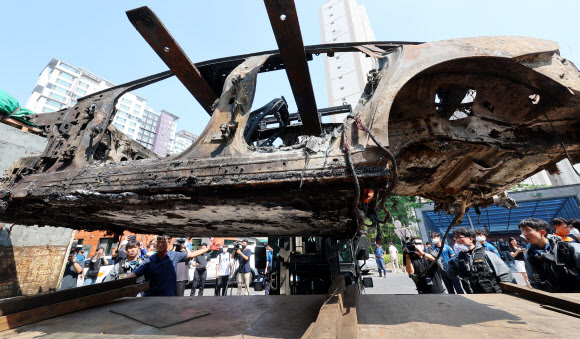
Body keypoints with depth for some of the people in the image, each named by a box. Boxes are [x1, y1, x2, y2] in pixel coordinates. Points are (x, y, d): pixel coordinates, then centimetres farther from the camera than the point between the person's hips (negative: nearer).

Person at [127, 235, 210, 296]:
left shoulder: (174, 256, -4)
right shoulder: (149, 261, -8)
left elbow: (192, 254, 6)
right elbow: (133, 275, -11)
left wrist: (208, 248, 10)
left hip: (170, 296, 1)